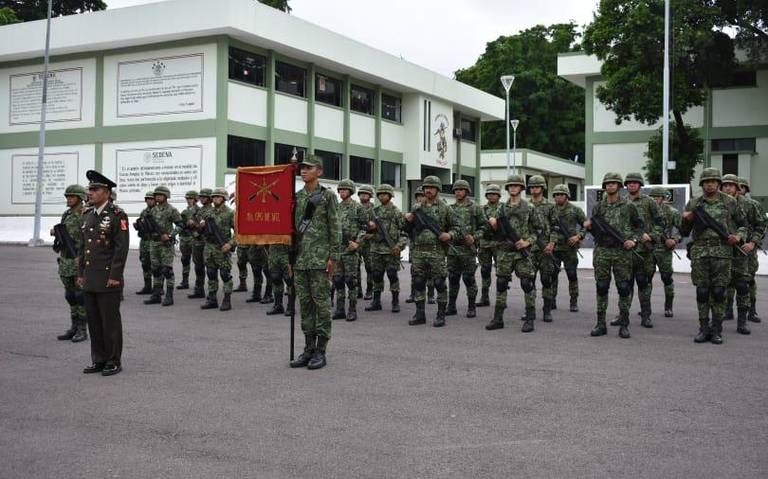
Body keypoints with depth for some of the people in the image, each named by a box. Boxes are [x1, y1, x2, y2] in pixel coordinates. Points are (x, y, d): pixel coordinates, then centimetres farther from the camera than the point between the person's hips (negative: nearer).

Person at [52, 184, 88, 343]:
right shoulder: (66, 215, 13)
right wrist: (56, 232, 1)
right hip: (66, 261, 7)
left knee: (81, 295, -4)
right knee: (70, 295, 10)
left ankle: (82, 330, 3)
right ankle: (74, 328, 17)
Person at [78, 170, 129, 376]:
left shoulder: (117, 215, -9)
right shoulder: (87, 215, 14)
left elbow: (122, 247, -14)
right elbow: (83, 246, 18)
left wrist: (115, 276, -17)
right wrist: (81, 273, 13)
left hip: (108, 279, -7)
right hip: (90, 280, 7)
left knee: (110, 321, 0)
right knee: (93, 321, 11)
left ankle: (114, 361, 10)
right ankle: (99, 360, 21)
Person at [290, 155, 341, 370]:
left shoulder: (328, 196, -2)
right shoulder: (296, 197, 13)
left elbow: (335, 228, -5)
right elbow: (292, 226, 16)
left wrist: (333, 257, -11)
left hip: (320, 258, -6)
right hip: (300, 258, 6)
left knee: (321, 302, -2)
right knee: (305, 303, 8)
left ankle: (321, 351, 5)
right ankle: (309, 349, 16)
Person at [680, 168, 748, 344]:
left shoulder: (729, 202, 6)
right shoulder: (693, 204, 9)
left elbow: (743, 224, 15)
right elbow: (684, 232, 13)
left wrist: (738, 236, -5)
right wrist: (686, 220, -7)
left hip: (722, 252, -1)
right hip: (699, 253, 1)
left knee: (718, 292, 0)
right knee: (702, 292, 3)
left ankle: (717, 330, 8)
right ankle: (704, 329, 11)